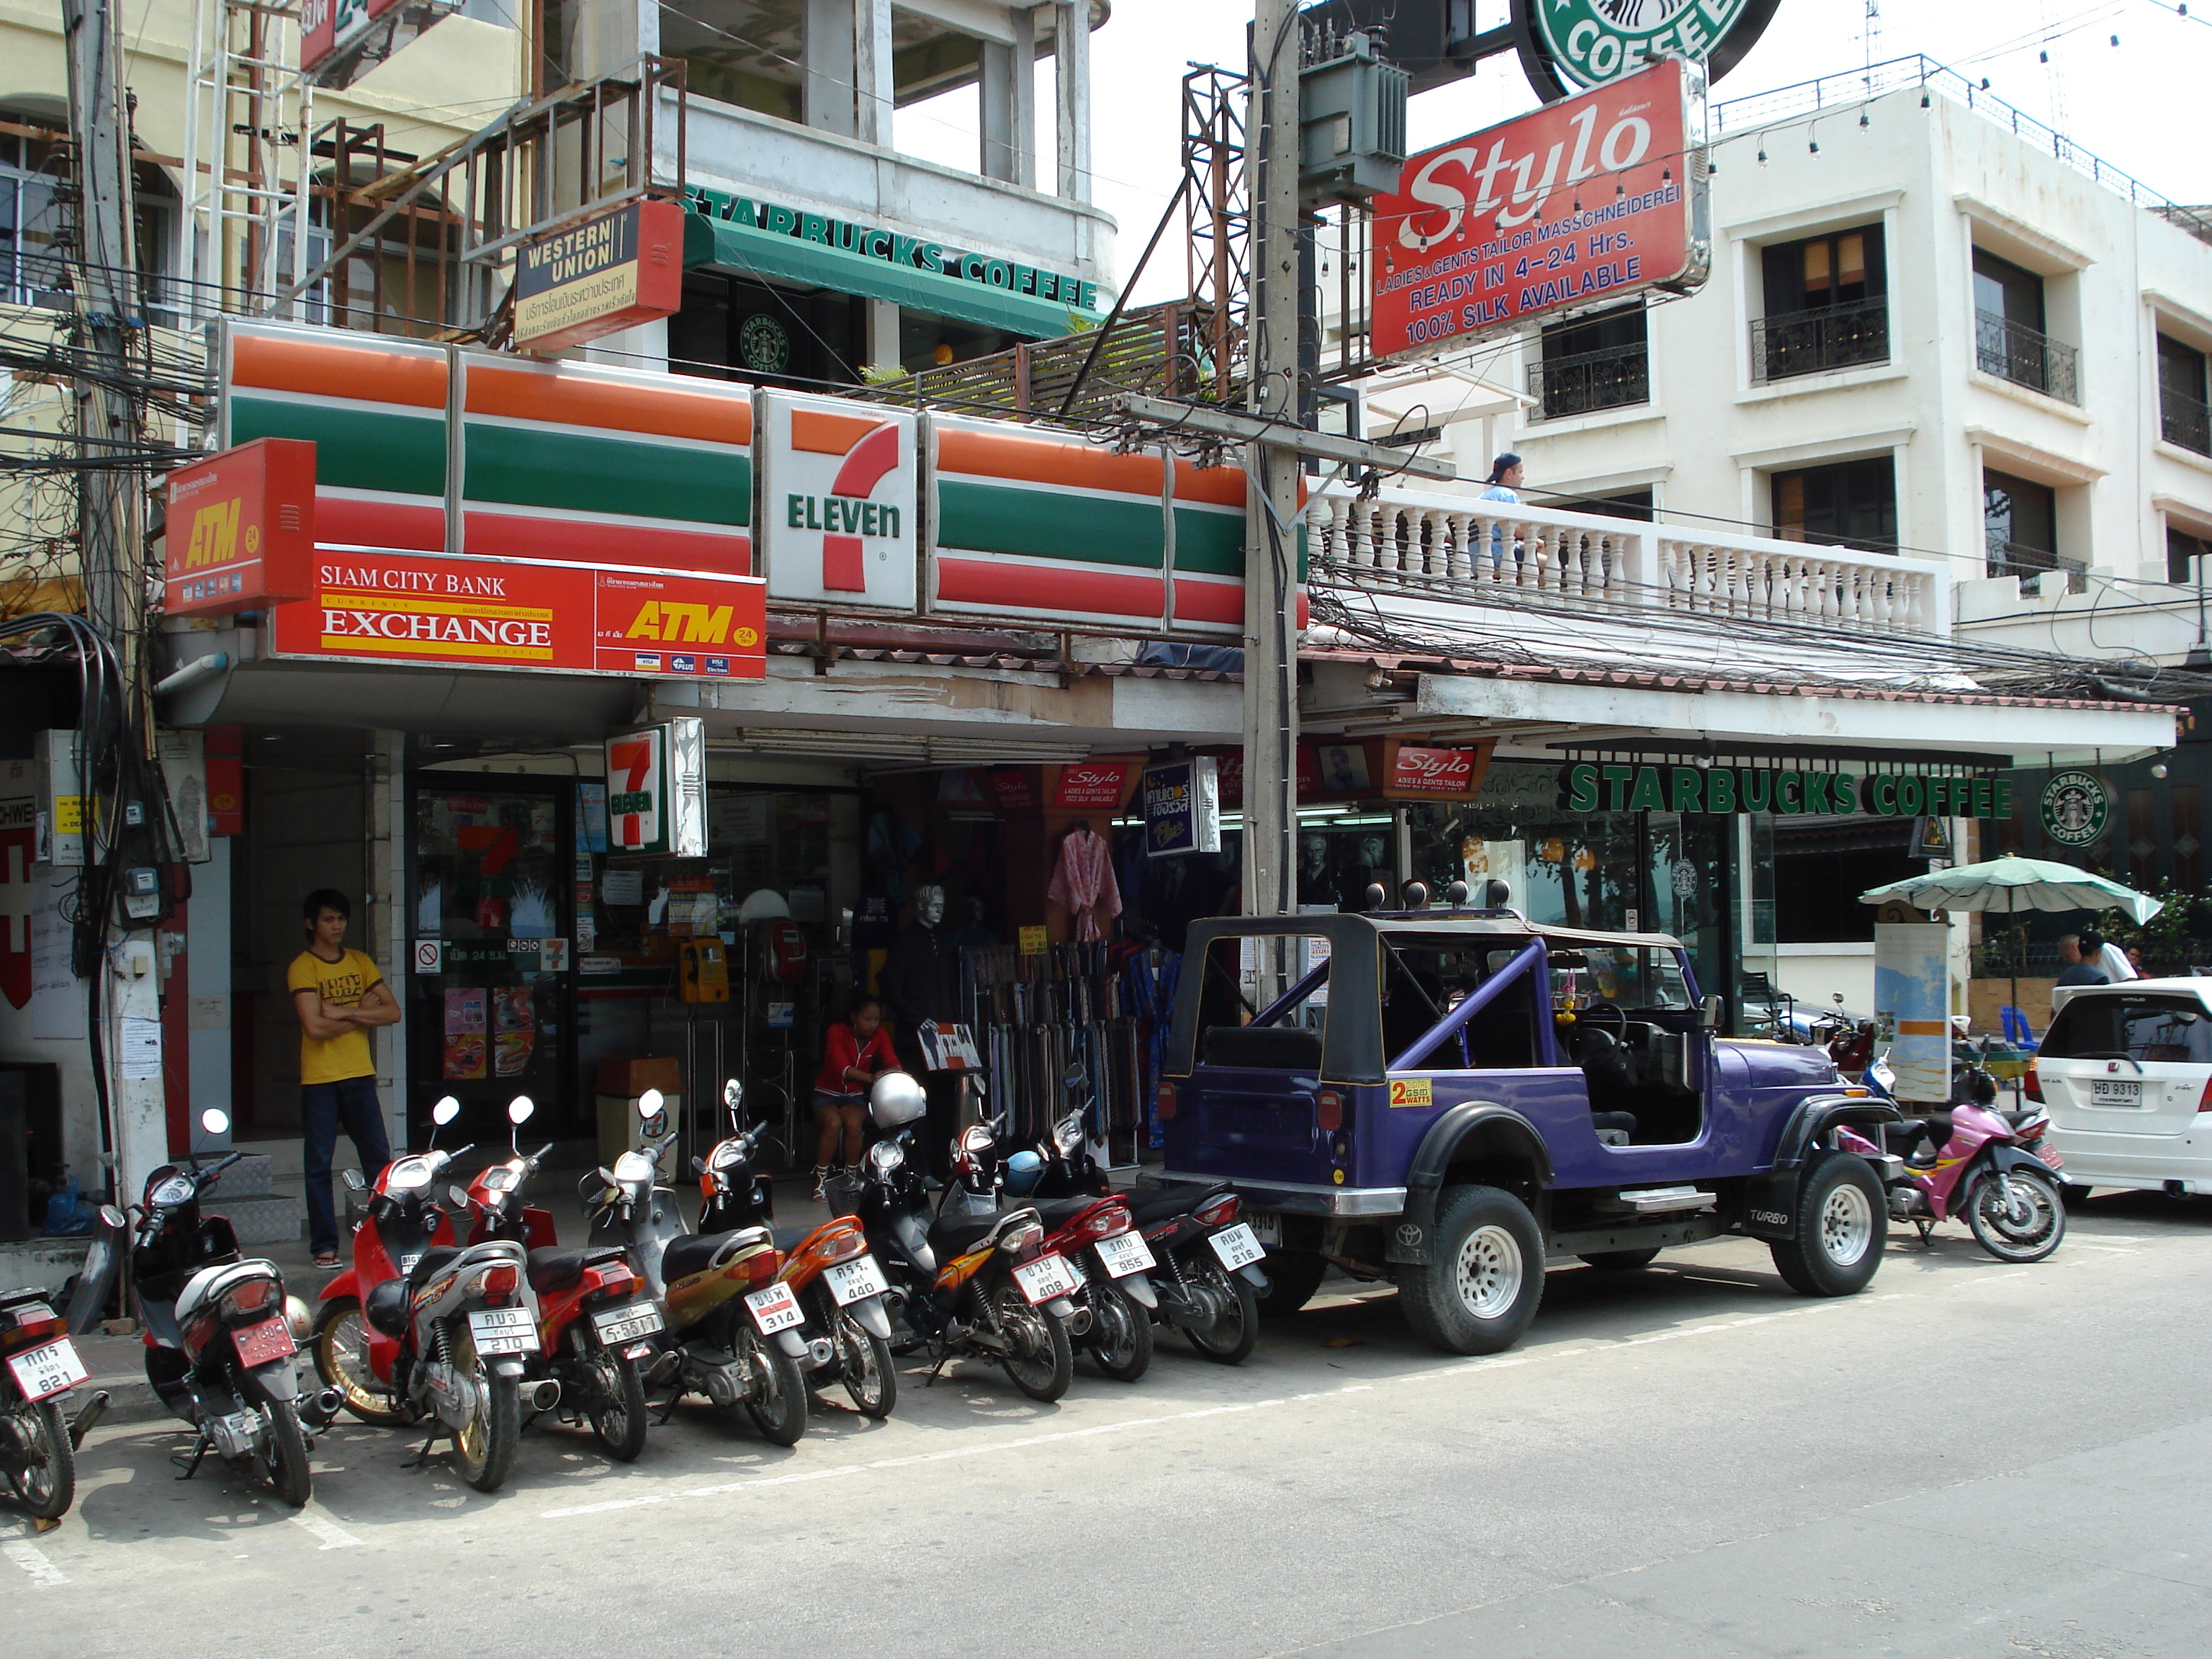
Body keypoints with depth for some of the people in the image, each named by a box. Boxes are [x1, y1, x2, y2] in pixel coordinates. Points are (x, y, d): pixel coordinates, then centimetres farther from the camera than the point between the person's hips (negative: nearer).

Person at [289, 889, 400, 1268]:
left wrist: (345, 1013, -11)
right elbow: (314, 1027, -16)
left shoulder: (360, 963, 11)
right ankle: (324, 1244, 8)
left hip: (360, 1076, 4)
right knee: (318, 1165, 1)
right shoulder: (302, 968, -4)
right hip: (319, 1080, -4)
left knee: (379, 1158, 4)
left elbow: (392, 1012, 1)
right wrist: (362, 1015, -6)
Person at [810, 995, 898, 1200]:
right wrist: (871, 1078, -49)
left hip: (855, 1096, 2)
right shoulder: (836, 1033, -16)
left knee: (854, 1124, -31)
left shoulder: (880, 1036, -4)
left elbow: (892, 1062, -20)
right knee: (833, 1123, -34)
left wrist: (893, 1074, -47)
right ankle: (820, 1181, -19)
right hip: (827, 1094, -2)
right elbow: (842, 1068, -31)